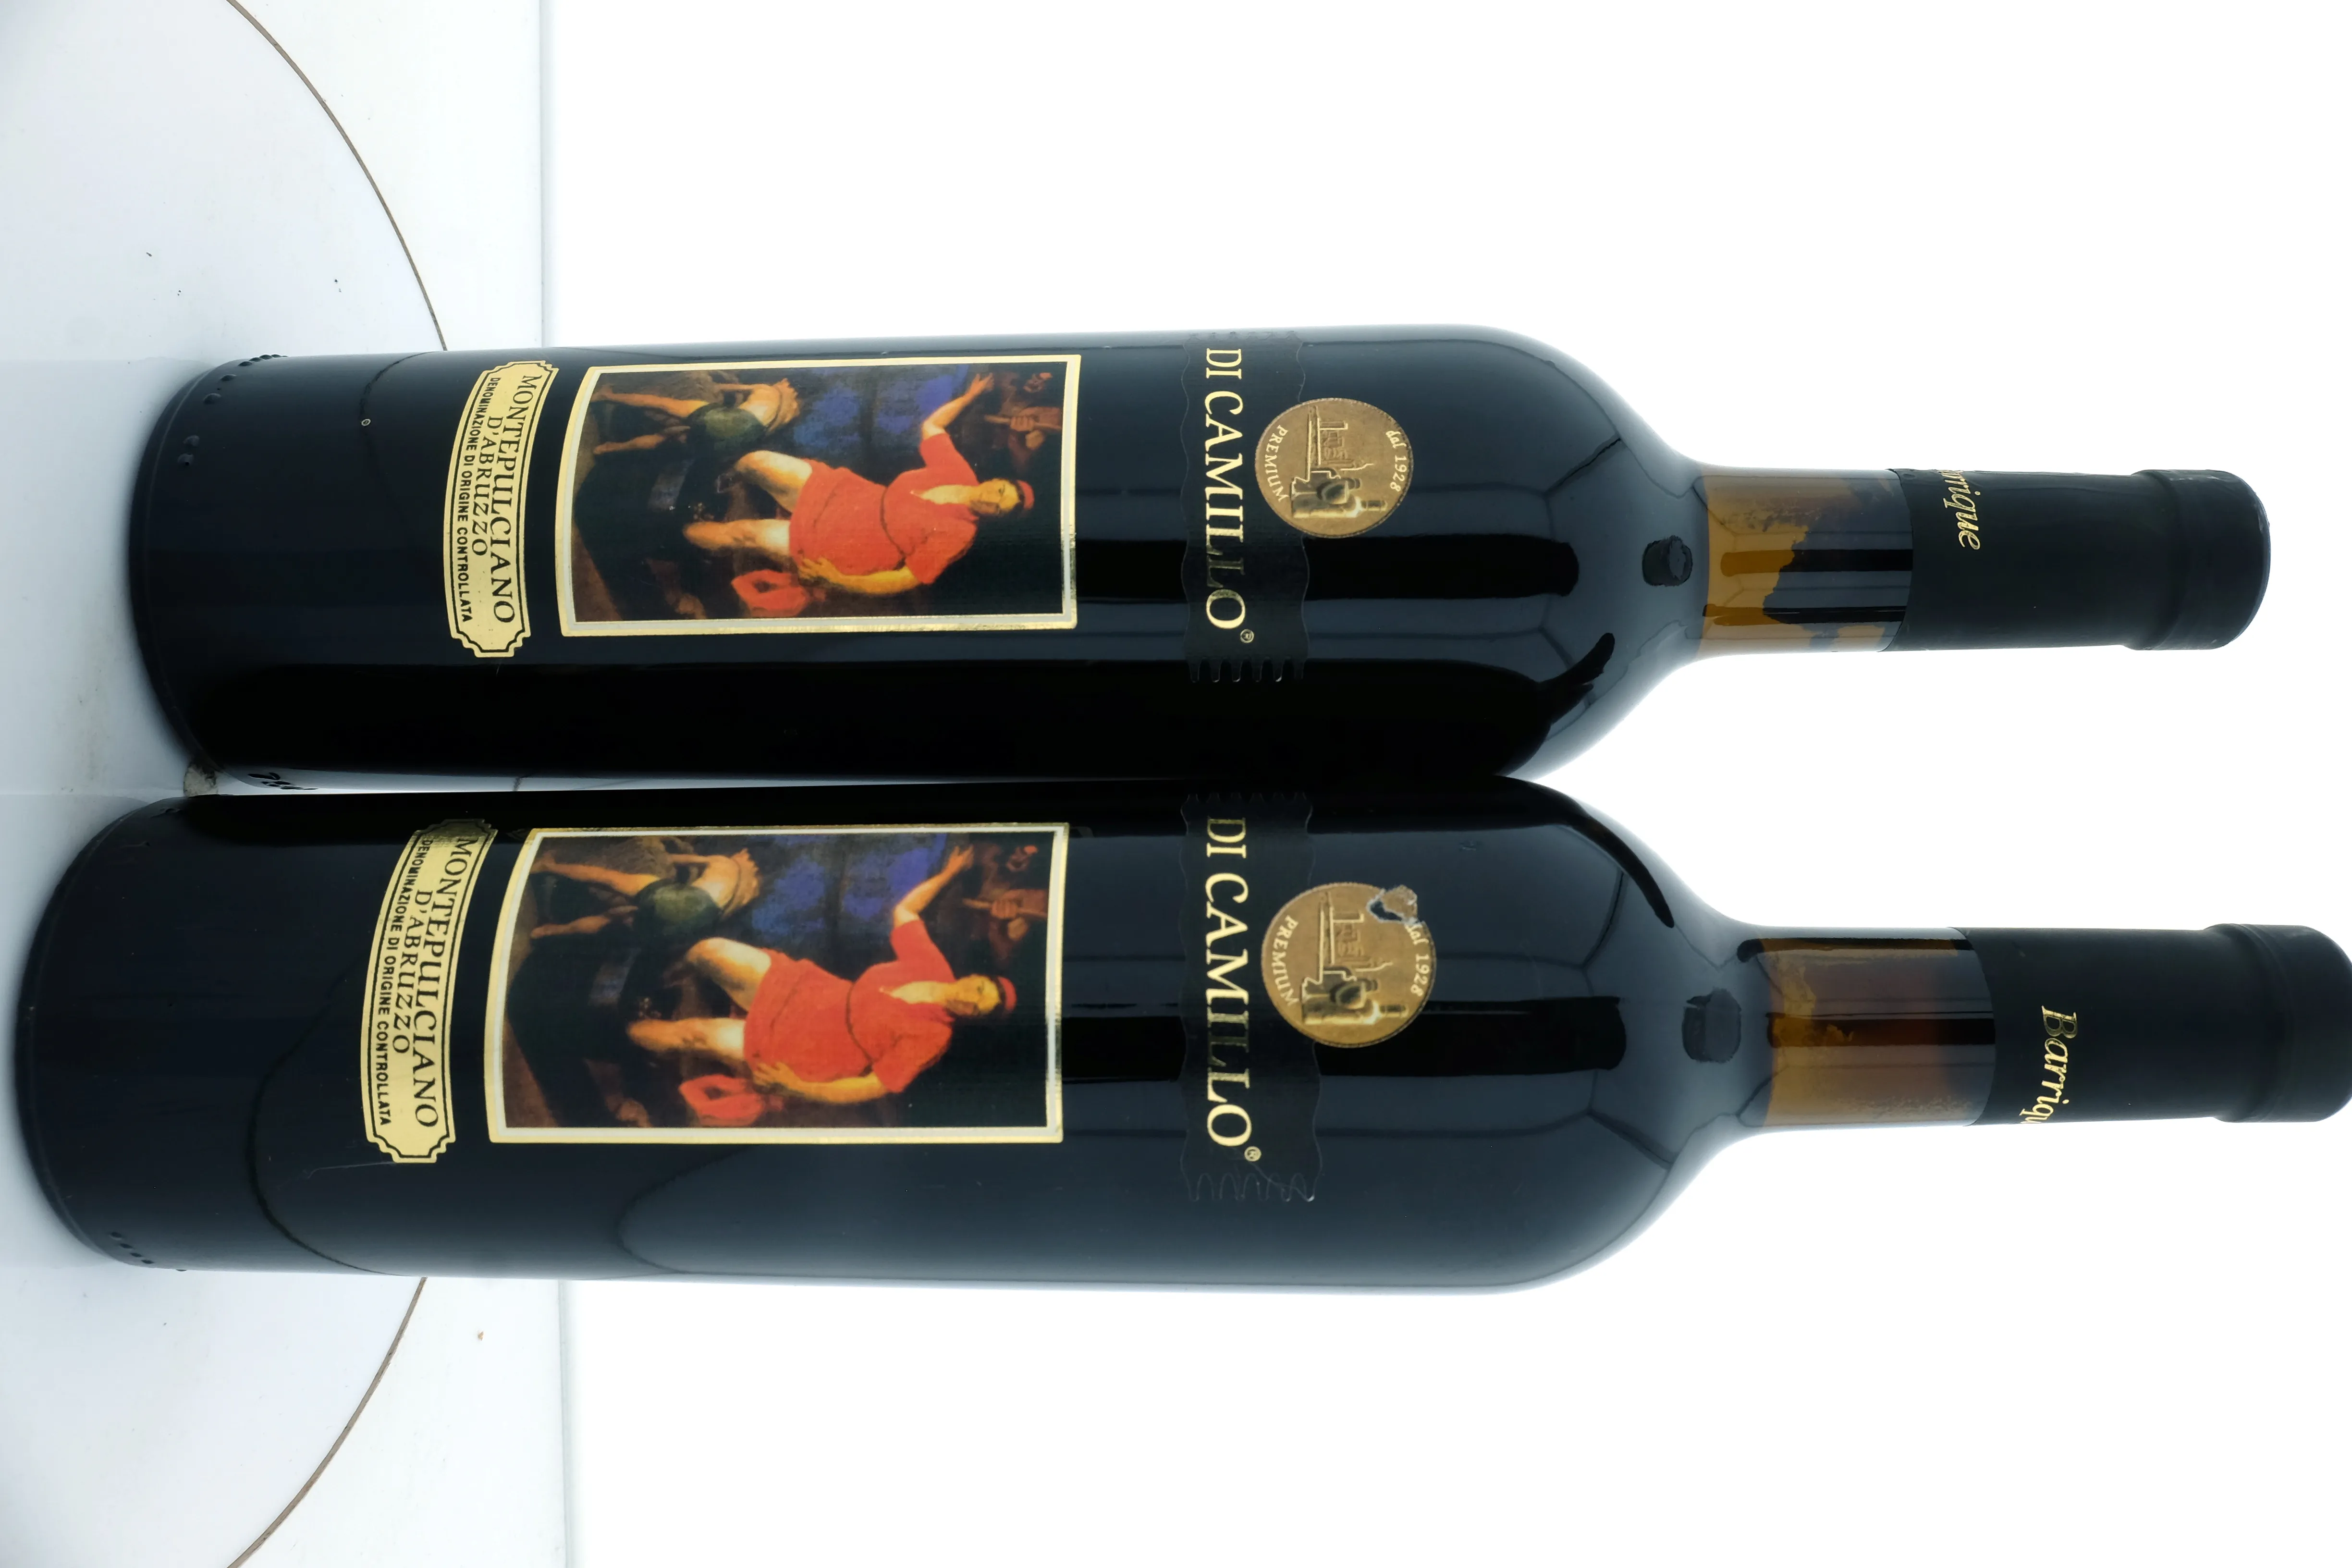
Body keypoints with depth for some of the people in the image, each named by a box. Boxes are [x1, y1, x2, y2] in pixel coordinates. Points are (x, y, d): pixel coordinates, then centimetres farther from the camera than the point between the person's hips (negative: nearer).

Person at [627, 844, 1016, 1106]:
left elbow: (873, 1088, -22)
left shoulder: (931, 1036, -20)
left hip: (800, 1053, -6)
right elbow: (902, 910, 17)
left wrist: (797, 1088, -25)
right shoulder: (934, 966, -2)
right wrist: (948, 873, 13)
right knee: (708, 950, -4)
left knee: (695, 1033, -13)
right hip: (804, 990, 6)